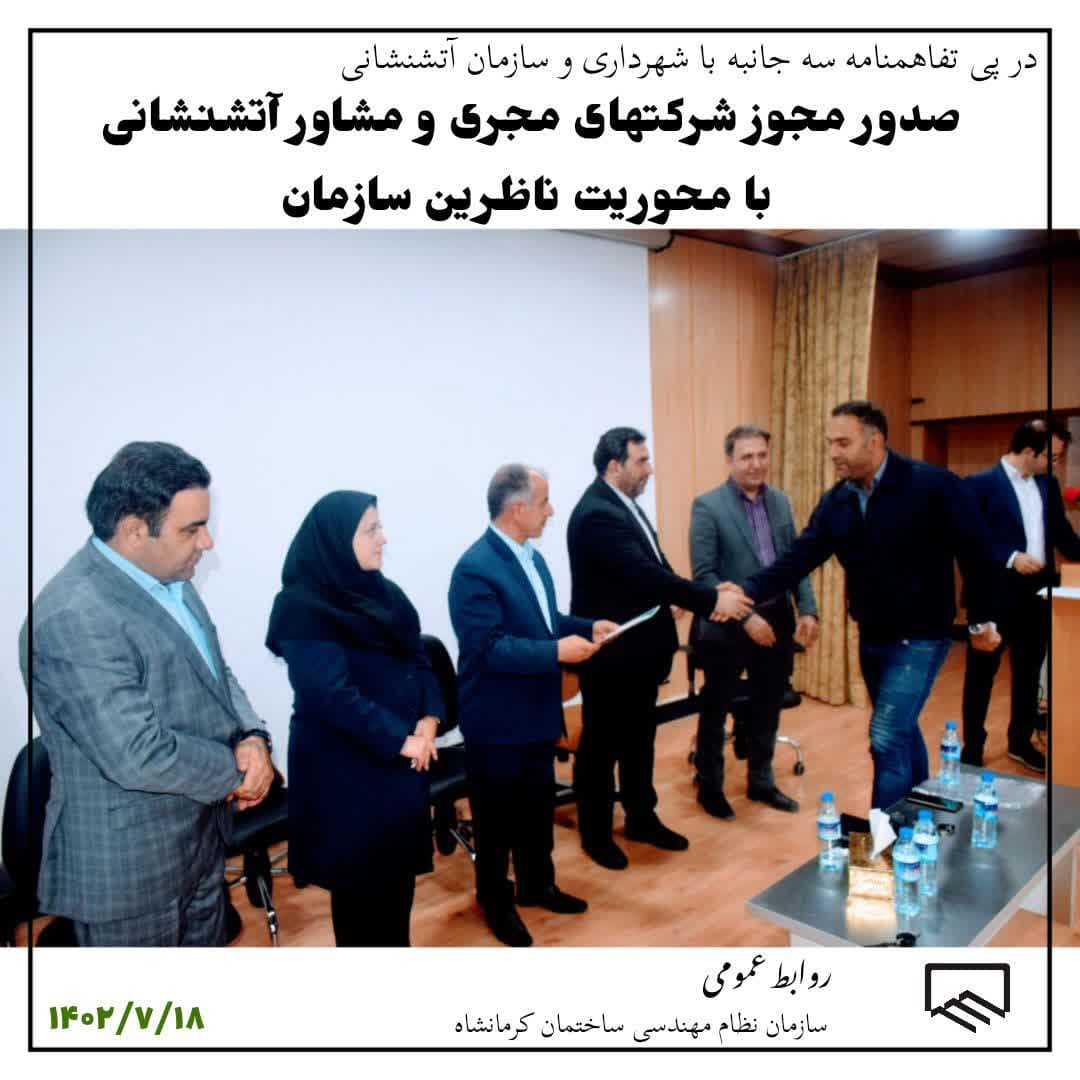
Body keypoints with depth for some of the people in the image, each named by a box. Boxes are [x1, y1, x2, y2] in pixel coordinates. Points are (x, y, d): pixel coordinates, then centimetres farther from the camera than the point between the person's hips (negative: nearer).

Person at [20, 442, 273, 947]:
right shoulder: (74, 618, -27)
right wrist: (238, 768, -15)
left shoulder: (169, 578, 2)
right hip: (128, 863, -8)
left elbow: (214, 673, 9)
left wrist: (251, 737, -10)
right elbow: (139, 756, -31)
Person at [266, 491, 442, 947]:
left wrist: (427, 721, -9)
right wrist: (402, 739, -18)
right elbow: (331, 695, -22)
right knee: (360, 878, 11)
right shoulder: (303, 607, -16)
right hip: (347, 768, -6)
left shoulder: (384, 593, 6)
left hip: (402, 761, 6)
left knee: (399, 869, 17)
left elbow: (418, 660, 7)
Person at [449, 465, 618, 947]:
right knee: (498, 816, 12)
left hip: (536, 712, 9)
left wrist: (587, 627, -1)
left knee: (539, 807, 23)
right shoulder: (476, 568, -23)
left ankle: (537, 885, 43)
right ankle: (497, 903, 33)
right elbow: (486, 648, -28)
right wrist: (557, 651, -29)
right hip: (497, 722, -8)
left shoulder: (532, 558, 6)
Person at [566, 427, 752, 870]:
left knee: (639, 739, 21)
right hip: (611, 653, -9)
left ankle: (642, 818, 38)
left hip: (638, 648, 10)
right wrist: (711, 599, -24)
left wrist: (704, 593, -7)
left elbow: (654, 569, 8)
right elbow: (646, 574, -29)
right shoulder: (597, 514, -23)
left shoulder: (624, 503, 9)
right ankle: (595, 833, 26)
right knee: (602, 744, 8)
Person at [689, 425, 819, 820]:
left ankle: (761, 781, 36)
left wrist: (807, 610, -2)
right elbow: (703, 574, -16)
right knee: (715, 712, 11)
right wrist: (745, 618, -20)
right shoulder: (708, 505, -12)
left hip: (777, 623, 6)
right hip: (727, 628, -5)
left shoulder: (780, 501, 7)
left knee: (767, 710, 18)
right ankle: (709, 786, 28)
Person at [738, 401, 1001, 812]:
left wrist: (982, 618, -6)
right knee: (902, 732, 21)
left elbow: (975, 550, -11)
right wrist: (748, 592, -23)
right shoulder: (835, 502, -1)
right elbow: (797, 558, -9)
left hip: (920, 638, -6)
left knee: (886, 739, -9)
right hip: (871, 638, 6)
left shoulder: (933, 485, -16)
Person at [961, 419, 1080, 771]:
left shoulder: (1048, 484, 8)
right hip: (995, 596, -6)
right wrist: (1010, 558, -21)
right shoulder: (980, 484, -11)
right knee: (981, 674, 6)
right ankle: (972, 747, 19)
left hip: (1035, 595, 6)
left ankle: (1020, 742, 34)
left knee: (1029, 672, 17)